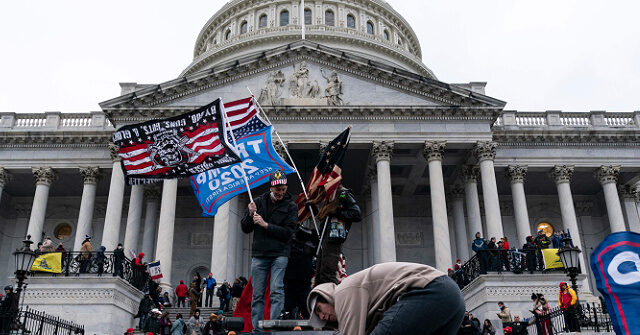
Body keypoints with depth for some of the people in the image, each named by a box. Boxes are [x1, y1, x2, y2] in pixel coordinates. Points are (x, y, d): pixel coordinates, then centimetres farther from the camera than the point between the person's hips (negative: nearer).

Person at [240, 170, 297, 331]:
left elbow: (288, 232, -7)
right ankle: (256, 328, 10)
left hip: (279, 254, -2)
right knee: (257, 294, 3)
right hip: (259, 254, 2)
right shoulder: (259, 202, 10)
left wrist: (265, 225, -14)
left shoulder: (291, 207, 3)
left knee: (276, 291, -12)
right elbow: (245, 229, 10)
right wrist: (251, 215, -9)